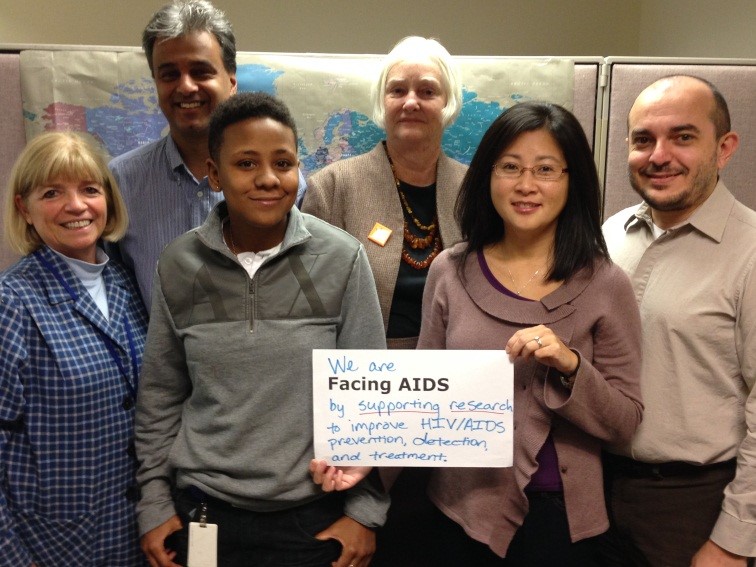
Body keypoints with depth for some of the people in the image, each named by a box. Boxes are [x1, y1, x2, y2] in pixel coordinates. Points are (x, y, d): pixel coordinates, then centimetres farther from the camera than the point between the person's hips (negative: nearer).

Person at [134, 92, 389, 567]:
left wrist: (366, 509, -4)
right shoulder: (178, 264, -5)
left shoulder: (343, 259, -11)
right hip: (201, 509, 2)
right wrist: (154, 503, 4)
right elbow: (160, 395, 4)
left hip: (315, 515, -1)